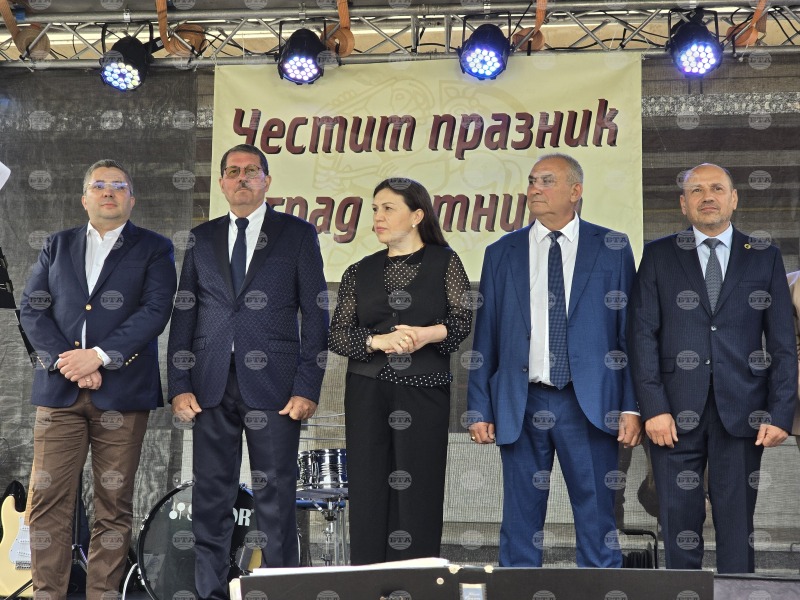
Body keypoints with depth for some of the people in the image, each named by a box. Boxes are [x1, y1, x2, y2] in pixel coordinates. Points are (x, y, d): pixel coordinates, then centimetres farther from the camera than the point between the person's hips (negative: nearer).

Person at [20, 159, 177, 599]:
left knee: (113, 504, 2)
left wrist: (98, 356, -14)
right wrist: (66, 362, -9)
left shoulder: (154, 249, 8)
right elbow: (32, 309, 7)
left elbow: (155, 311, -5)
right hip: (59, 390, 2)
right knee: (48, 500, -2)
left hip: (122, 392, -2)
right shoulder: (57, 246, 17)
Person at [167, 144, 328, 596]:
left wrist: (308, 388, -6)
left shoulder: (297, 234, 6)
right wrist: (180, 385, 2)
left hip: (273, 387, -2)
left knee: (276, 503, 1)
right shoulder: (202, 238, 14)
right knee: (211, 501, 5)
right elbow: (184, 315, 12)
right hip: (212, 388, 3)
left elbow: (316, 315, 2)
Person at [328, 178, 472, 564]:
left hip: (425, 393, -2)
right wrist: (379, 341, -14)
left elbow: (464, 320, -1)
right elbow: (336, 335, 4)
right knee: (369, 493, 2)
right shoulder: (360, 273, 10)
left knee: (419, 495, -2)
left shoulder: (444, 262, 5)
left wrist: (426, 335, -19)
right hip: (368, 392, 2)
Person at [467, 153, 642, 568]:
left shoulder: (612, 248, 5)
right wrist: (479, 409, 3)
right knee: (520, 526, 8)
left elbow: (631, 331, 2)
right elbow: (484, 337, 9)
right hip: (520, 406, 2)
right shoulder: (501, 253, 9)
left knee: (596, 523, 3)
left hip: (589, 405, -1)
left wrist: (632, 407, -4)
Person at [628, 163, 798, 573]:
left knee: (737, 526, 3)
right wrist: (653, 407, -8)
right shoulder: (658, 256, 8)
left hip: (741, 414, 0)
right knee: (679, 522, 3)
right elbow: (642, 335, 2)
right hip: (676, 413, 0)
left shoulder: (764, 257, 10)